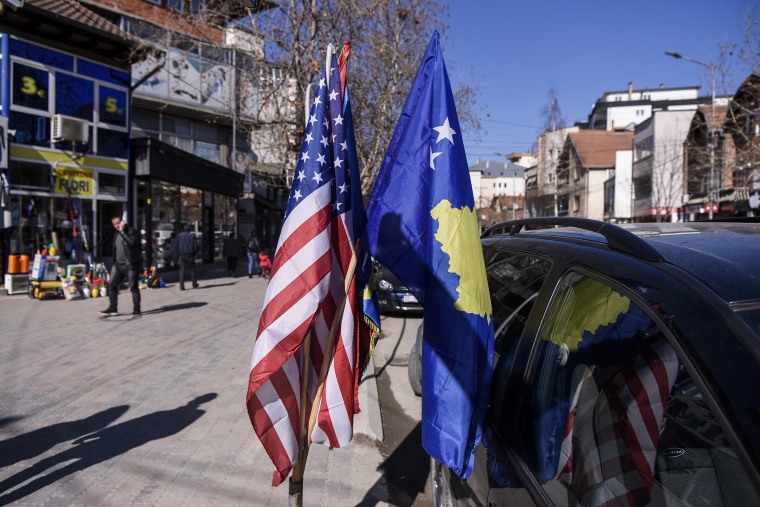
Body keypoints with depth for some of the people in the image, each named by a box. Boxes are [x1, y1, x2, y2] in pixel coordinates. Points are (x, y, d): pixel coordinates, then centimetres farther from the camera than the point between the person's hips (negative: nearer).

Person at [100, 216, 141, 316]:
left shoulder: (131, 231, -11)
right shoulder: (117, 234, 14)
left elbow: (132, 242, -31)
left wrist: (122, 231, -26)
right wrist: (114, 261, 19)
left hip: (131, 264, -8)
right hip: (118, 264, 8)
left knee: (133, 287, -2)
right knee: (111, 285, 8)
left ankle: (136, 310, 7)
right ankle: (112, 308, 18)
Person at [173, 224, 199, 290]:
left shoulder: (179, 236, 5)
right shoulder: (193, 236, 1)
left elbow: (175, 246, 3)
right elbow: (196, 246, -3)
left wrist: (176, 256, 8)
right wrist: (194, 253, 12)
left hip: (181, 255, 1)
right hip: (190, 255, -1)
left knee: (182, 270, 2)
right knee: (192, 270, 10)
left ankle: (181, 286, -5)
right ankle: (194, 285, 16)